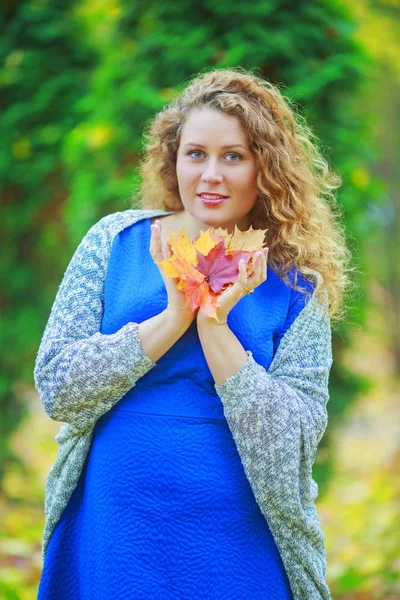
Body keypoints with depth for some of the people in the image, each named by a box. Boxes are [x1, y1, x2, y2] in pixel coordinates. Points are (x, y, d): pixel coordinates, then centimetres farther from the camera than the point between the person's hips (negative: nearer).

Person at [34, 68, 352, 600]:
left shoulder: (296, 285, -4)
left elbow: (295, 442, -11)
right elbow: (54, 385, -8)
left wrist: (215, 325, -19)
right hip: (111, 531, 1)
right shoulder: (116, 242, 0)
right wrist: (173, 319, -17)